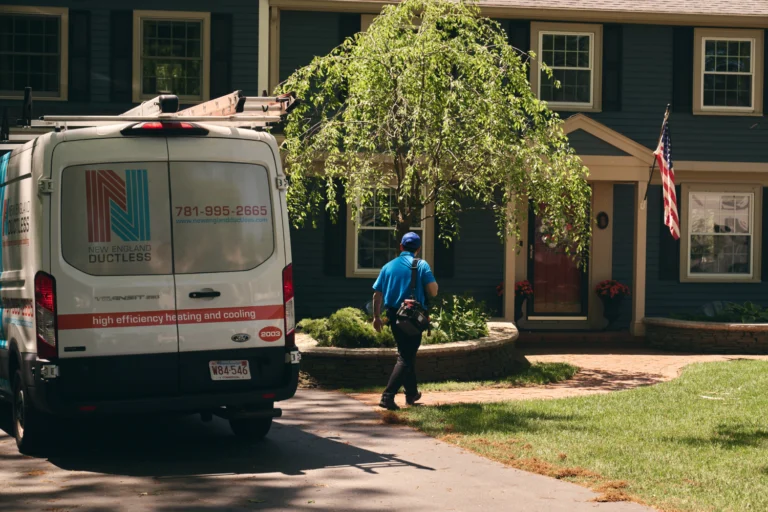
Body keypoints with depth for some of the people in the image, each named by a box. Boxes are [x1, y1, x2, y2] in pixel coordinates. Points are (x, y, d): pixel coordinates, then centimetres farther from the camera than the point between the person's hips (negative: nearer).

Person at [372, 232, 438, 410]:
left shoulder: (388, 266, 7)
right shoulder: (421, 265, -6)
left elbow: (377, 294, 6)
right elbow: (433, 291, -11)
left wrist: (376, 317, 15)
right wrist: (434, 282, 11)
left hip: (394, 315, 5)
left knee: (406, 354, 21)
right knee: (406, 357, -4)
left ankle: (412, 393, 33)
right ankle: (388, 396, -17)